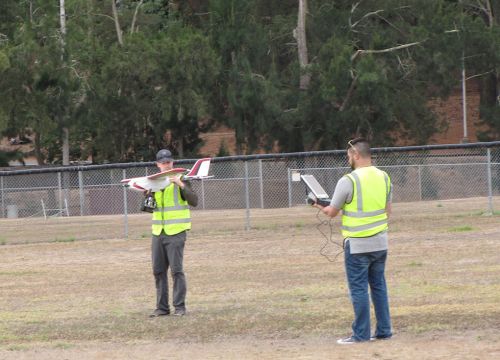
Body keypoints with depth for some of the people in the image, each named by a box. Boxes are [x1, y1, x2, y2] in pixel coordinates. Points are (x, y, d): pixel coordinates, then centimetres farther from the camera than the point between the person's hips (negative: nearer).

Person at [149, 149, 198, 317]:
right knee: (158, 271, 7)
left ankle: (180, 306, -3)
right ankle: (162, 307, 13)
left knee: (176, 270, -9)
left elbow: (194, 201, -13)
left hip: (176, 232, -6)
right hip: (158, 232, 6)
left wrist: (181, 185, -25)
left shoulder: (180, 180, -3)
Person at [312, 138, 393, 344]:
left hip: (357, 245, -6)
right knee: (379, 285, 14)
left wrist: (320, 207, 15)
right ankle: (384, 330, 16)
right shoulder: (384, 178, 5)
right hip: (380, 242, 6)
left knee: (358, 288, 0)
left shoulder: (348, 181, -14)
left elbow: (332, 212, -5)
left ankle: (361, 334, 2)